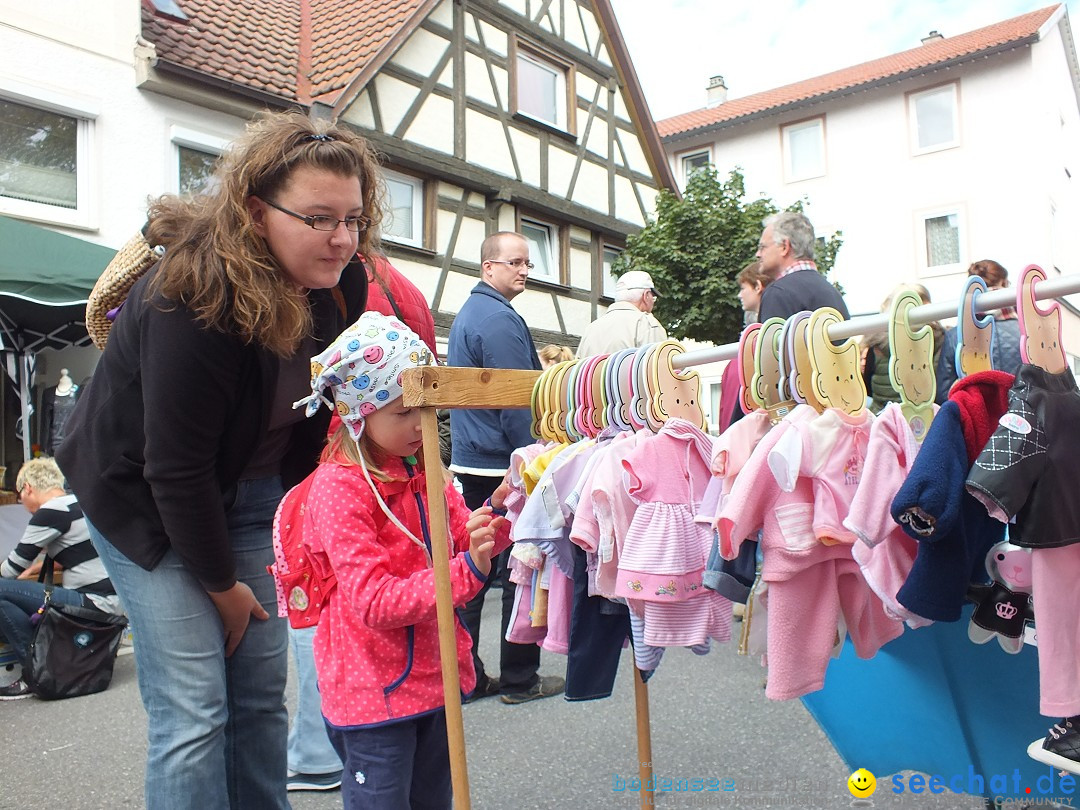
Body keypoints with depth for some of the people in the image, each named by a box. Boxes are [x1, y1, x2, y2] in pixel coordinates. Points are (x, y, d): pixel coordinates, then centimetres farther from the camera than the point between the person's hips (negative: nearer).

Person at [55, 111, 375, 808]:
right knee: (193, 710, -7)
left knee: (262, 690, 7)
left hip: (250, 493, 6)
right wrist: (222, 584, -13)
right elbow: (174, 469, -24)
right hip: (145, 497, -6)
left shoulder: (340, 284, -10)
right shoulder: (196, 300, -30)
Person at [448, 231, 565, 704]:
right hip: (504, 466, -10)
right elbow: (517, 403, -19)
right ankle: (519, 679, 9)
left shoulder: (466, 314, 17)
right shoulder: (500, 319, -15)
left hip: (470, 461, 10)